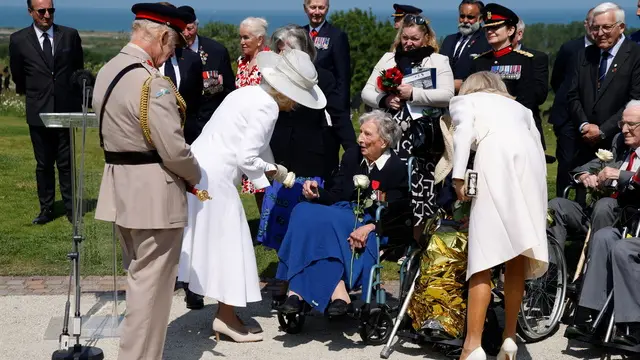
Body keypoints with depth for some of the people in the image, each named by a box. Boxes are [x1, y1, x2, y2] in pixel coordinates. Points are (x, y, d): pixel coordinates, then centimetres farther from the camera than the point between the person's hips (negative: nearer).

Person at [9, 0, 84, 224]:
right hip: (38, 112, 0)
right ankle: (46, 209, 17)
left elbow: (79, 69, 11)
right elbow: (17, 75, 12)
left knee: (66, 163, 5)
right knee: (43, 164, 9)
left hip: (67, 110, 0)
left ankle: (71, 208, 14)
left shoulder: (70, 35, 1)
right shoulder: (19, 40, -2)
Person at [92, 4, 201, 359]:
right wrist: (197, 176, -3)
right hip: (154, 194, -9)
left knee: (140, 278, 21)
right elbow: (174, 150, -21)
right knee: (152, 284, 1)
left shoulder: (108, 71, 8)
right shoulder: (152, 82, -21)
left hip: (121, 188, 9)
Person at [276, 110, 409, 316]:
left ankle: (299, 291, -32)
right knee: (303, 211, -24)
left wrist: (369, 227, -29)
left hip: (374, 229, -6)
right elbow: (336, 196, 12)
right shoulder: (352, 156, 12)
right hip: (345, 215, 6)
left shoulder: (397, 169, -7)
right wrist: (318, 193, -10)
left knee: (319, 219, -31)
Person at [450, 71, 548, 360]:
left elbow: (465, 130, 3)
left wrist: (458, 177, -3)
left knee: (485, 255, -7)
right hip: (531, 163, 4)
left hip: (495, 158, -4)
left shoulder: (464, 99, 26)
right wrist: (540, 188, 26)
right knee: (517, 258, 11)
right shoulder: (519, 107, 38)